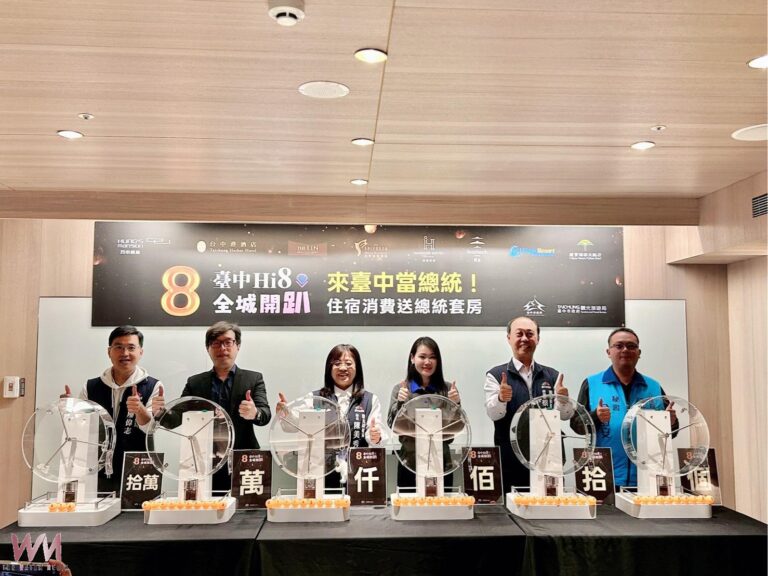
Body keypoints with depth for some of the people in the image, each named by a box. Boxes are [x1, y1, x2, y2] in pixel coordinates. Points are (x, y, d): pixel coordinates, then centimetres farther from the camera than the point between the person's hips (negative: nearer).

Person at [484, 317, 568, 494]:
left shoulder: (552, 375, 9)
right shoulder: (496, 375, 0)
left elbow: (565, 415, 2)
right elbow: (493, 414, -13)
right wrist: (501, 398, -34)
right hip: (510, 464, -3)